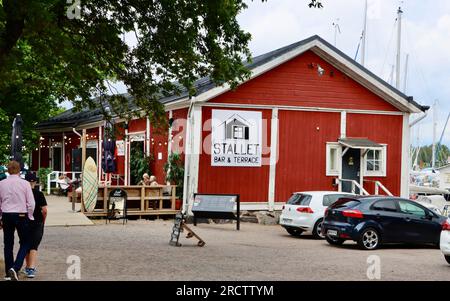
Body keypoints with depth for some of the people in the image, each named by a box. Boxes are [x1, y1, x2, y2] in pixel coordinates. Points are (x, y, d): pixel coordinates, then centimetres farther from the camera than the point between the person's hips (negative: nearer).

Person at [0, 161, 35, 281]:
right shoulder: (24, 183, -7)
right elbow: (31, 203, -6)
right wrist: (30, 217, 7)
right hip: (21, 215, -3)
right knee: (25, 243, 8)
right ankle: (15, 268, -12)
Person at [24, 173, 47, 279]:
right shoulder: (39, 194, -7)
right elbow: (44, 210, -11)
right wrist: (43, 220, 6)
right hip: (37, 223, -2)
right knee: (33, 247, -3)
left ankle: (28, 267, 28)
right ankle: (31, 268, -18)